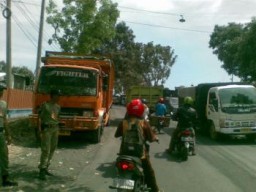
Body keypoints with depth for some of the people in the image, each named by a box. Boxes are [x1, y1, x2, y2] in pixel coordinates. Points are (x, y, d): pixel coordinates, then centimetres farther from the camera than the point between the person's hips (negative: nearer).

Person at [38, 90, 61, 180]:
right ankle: (42, 171, -4)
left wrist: (57, 130, 15)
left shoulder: (58, 107, 11)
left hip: (55, 129, 7)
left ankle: (45, 168, 19)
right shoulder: (44, 105, -8)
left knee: (52, 150, 8)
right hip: (46, 129, -6)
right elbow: (40, 117, -9)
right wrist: (40, 129, -16)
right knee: (46, 150, -10)